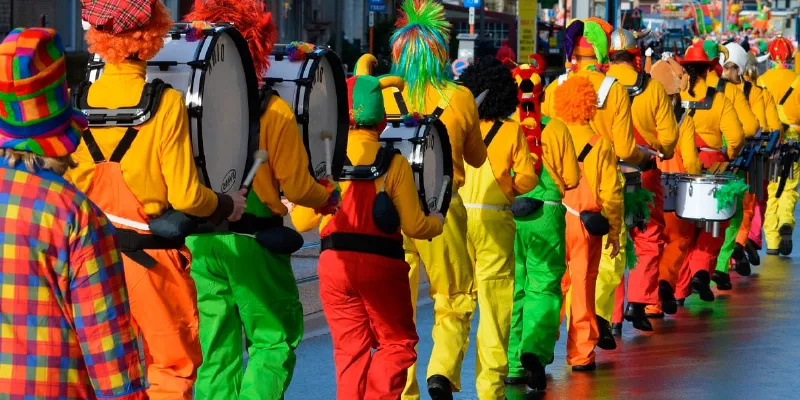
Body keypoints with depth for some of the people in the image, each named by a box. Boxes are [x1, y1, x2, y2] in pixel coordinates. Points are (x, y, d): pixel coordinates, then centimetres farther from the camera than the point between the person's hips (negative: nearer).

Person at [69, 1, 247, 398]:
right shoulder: (165, 103, -14)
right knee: (174, 366, 9)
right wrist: (227, 205, 5)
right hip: (149, 253, -4)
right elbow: (185, 197, -14)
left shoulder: (79, 101, -4)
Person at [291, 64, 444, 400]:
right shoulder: (394, 164, -6)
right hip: (382, 264, -2)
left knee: (350, 347, 12)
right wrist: (438, 221, 15)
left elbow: (301, 221, 2)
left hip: (334, 262, 2)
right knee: (397, 342, 11)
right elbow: (414, 226, -6)